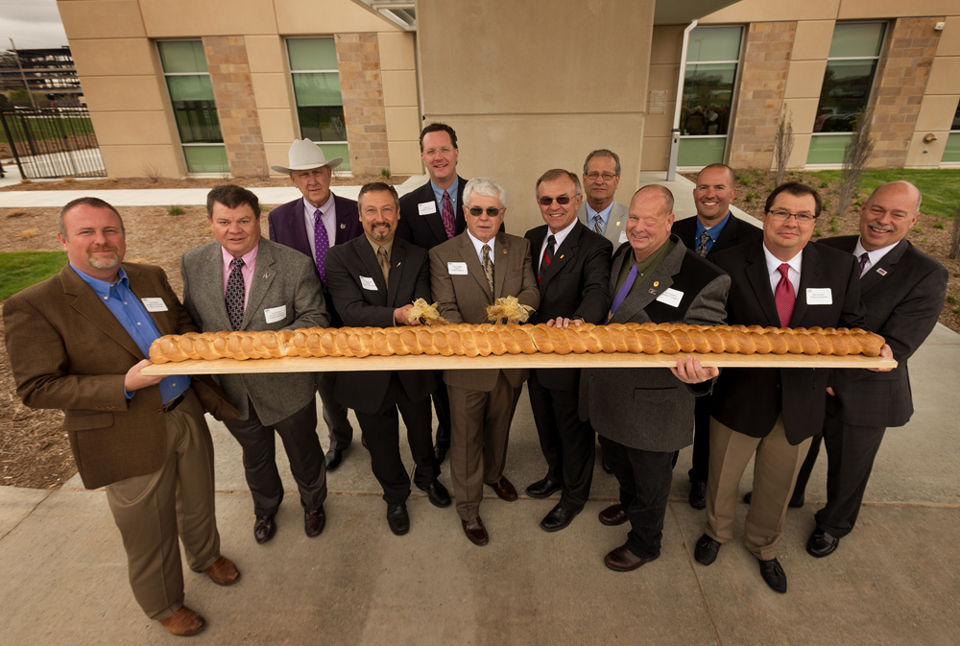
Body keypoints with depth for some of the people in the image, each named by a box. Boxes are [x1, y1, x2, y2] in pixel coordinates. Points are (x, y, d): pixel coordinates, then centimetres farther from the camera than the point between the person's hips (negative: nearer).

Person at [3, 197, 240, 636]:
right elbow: (37, 388, -16)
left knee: (197, 502, 26)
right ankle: (164, 605, 43)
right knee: (150, 535, 16)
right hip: (130, 441, -5)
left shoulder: (151, 278, 1)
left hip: (186, 415, 5)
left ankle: (205, 555, 56)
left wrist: (188, 338, -8)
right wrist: (125, 384, -27)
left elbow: (183, 321, 16)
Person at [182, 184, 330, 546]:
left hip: (286, 386, -3)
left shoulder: (295, 265, -18)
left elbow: (315, 318, -15)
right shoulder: (192, 264, -5)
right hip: (232, 388, 4)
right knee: (255, 457, 28)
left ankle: (313, 504, 53)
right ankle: (265, 508, 59)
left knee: (303, 453, 20)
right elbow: (191, 320, 7)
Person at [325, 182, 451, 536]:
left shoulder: (417, 257, -2)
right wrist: (396, 314, -39)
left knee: (421, 431, 24)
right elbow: (351, 310, -23)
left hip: (413, 367, 2)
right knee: (381, 442, 19)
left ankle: (427, 476, 56)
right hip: (368, 371, -2)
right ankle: (396, 496, 48)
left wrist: (418, 314, -35)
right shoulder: (340, 258, -11)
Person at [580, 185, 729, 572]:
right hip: (608, 391, 7)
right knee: (617, 459, 31)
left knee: (649, 480, 19)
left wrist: (698, 373, -40)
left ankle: (644, 544, 47)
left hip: (651, 405, -6)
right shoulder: (618, 258, -1)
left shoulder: (702, 279, -22)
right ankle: (628, 504, 63)